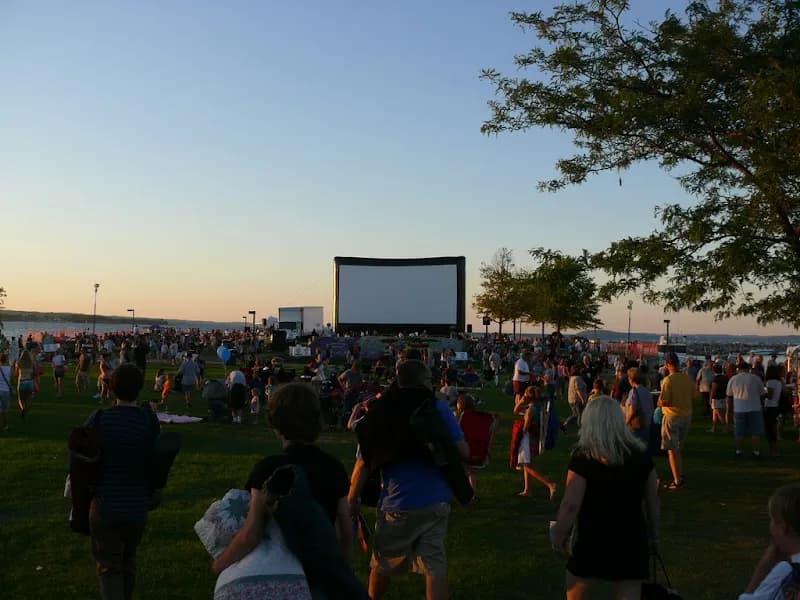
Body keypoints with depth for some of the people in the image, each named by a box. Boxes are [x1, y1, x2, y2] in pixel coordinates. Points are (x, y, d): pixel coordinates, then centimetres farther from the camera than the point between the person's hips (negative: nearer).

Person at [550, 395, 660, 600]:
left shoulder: (583, 458, -14)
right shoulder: (641, 456, -1)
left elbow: (571, 505, -16)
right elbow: (652, 501, 7)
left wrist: (558, 535, -1)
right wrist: (653, 536, 20)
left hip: (592, 541, -3)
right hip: (631, 541, 3)